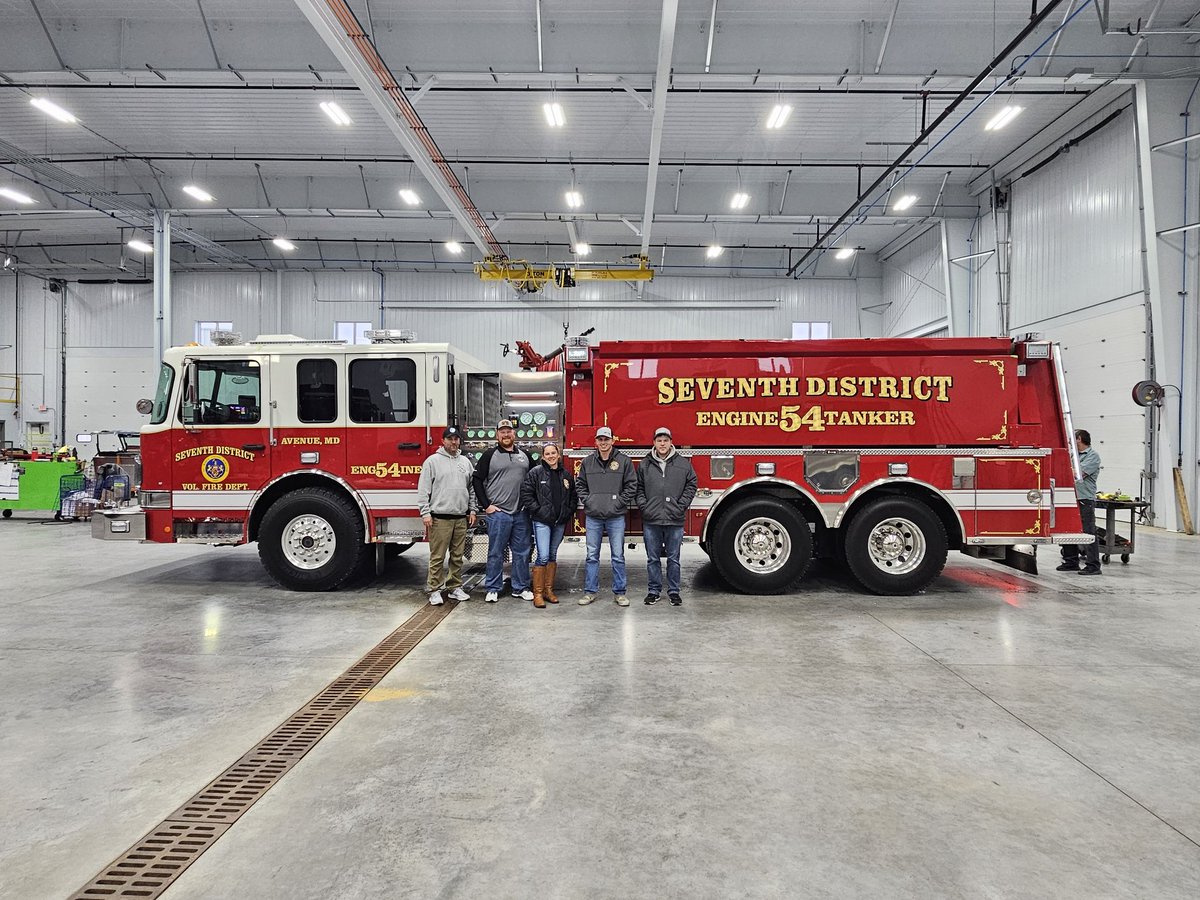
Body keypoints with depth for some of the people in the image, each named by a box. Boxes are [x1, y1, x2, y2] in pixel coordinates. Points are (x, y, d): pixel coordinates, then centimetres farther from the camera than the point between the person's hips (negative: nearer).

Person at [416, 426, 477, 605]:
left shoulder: (465, 462, 14)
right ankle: (434, 591, 6)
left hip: (461, 518, 5)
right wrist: (425, 513, -12)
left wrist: (472, 510, 11)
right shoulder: (432, 461, -2)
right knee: (437, 557, -2)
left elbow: (471, 488, 17)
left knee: (457, 556, 10)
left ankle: (456, 587, 19)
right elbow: (423, 490, -5)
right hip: (439, 518, -5)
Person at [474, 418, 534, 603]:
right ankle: (493, 589, 12)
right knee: (496, 553, 3)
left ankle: (521, 588, 18)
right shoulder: (490, 455, 0)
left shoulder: (524, 455, 11)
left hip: (521, 513, 4)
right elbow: (477, 480, -1)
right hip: (498, 513, -3)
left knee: (522, 552, 8)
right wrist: (486, 505, -6)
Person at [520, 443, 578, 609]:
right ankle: (538, 594, -2)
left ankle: (549, 590, 23)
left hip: (560, 522, 5)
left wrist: (568, 512, 4)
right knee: (543, 556, -10)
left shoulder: (566, 475, 9)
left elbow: (574, 497, 16)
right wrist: (538, 510, -11)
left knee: (553, 555, 13)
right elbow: (526, 493, -7)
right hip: (542, 521, -5)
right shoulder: (536, 472, -5)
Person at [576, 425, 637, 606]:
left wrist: (619, 503, -8)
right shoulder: (588, 462, 7)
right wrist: (587, 501, 0)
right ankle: (590, 591, 16)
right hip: (593, 516, 2)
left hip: (616, 517, -2)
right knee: (592, 556, 8)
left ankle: (619, 593, 13)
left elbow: (631, 486, -1)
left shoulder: (624, 461, 0)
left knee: (618, 556, 3)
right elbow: (580, 484, 13)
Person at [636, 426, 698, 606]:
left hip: (675, 520, 0)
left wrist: (681, 506, -5)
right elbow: (638, 488, 9)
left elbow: (691, 485, 4)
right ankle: (653, 591, 19)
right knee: (653, 558, 9)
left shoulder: (683, 463, 3)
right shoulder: (645, 465, 5)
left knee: (673, 559, 8)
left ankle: (674, 591, 19)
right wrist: (643, 506, -3)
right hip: (651, 520, 1)